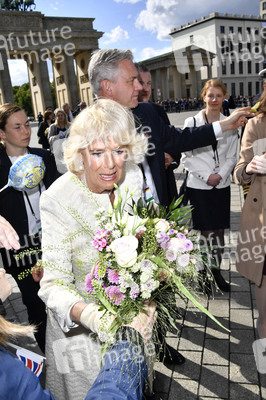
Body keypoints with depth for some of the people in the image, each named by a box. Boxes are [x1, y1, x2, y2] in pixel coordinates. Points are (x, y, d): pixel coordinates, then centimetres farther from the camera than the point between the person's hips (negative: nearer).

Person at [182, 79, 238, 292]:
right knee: (206, 231, 1)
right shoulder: (192, 122, -2)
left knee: (219, 230, 8)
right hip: (199, 186, -3)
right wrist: (206, 176, -12)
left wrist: (220, 175, -9)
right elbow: (186, 156, -5)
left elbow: (231, 157, 8)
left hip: (221, 185, 3)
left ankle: (217, 271, 23)